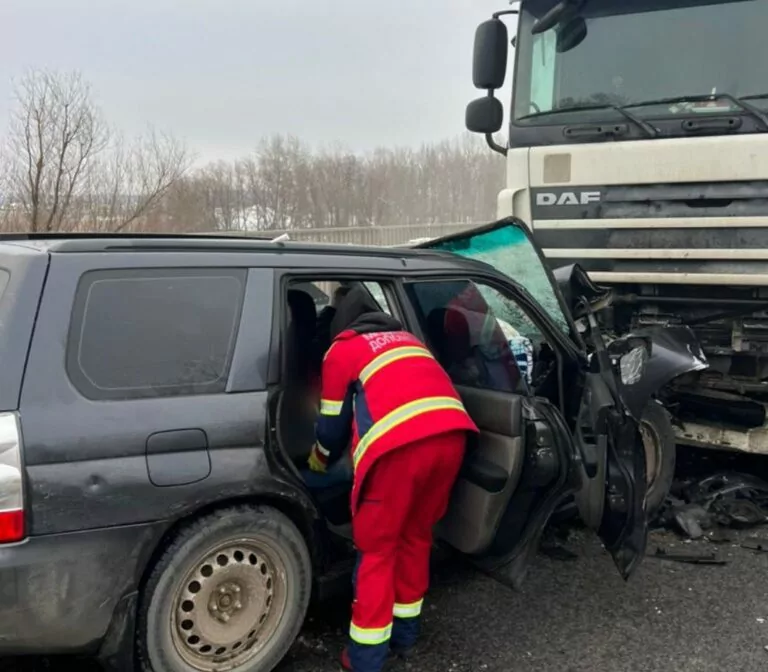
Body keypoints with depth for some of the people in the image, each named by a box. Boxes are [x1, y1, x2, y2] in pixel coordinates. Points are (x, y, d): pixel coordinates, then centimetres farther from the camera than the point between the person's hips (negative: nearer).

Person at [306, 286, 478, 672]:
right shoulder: (409, 341, 33)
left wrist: (321, 458, 44)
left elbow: (335, 422, 23)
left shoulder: (341, 350, 18)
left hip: (400, 444, -5)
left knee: (377, 548, 9)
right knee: (416, 535, 22)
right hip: (451, 433, 6)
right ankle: (404, 635, 35)